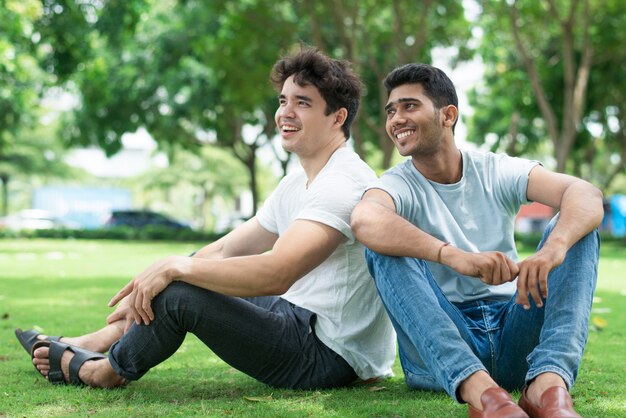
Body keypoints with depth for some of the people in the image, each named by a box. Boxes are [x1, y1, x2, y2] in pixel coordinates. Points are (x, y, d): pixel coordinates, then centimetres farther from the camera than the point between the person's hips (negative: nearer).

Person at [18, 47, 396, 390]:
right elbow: (225, 251, 12)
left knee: (177, 294, -16)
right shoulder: (296, 184, 12)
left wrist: (176, 267, -23)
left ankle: (106, 371, 11)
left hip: (332, 357, -10)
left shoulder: (343, 183, -20)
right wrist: (147, 284, 0)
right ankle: (91, 344, 21)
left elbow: (275, 274, -32)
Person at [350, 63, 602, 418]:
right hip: (441, 347, -2)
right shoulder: (398, 185, -2)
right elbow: (365, 220, -29)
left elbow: (587, 194, -13)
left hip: (513, 332, 2)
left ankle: (548, 383, -36)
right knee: (385, 247, -23)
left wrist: (553, 249, -36)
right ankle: (477, 388, -44)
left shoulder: (497, 171, 4)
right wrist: (454, 256, -45)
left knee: (575, 226, -12)